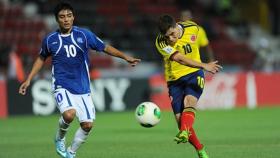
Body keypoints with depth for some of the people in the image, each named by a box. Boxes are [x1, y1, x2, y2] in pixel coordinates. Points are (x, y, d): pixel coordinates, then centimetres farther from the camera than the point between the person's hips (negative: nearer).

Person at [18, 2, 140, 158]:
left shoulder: (84, 34, -3)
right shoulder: (50, 39, -1)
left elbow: (105, 47, 4)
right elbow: (41, 58, 16)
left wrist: (125, 57, -6)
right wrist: (28, 80, 15)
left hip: (83, 88, 2)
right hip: (62, 87, -2)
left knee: (87, 125, -2)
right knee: (69, 114, -29)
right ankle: (60, 139, 2)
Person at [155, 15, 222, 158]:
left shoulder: (193, 28, -10)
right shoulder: (161, 42, -19)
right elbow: (180, 59, -32)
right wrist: (204, 66, -42)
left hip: (194, 74, 0)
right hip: (174, 79, 0)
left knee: (189, 101, -29)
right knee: (179, 118, -7)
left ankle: (184, 133, -52)